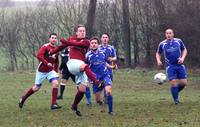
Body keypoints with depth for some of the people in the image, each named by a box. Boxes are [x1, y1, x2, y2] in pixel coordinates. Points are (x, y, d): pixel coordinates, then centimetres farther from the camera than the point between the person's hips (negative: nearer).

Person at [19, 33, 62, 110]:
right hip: (42, 71, -5)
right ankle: (23, 98, 31)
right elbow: (39, 56, -29)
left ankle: (54, 104, -15)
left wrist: (56, 71, 13)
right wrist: (47, 63, -38)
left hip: (50, 70, 5)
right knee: (36, 88, 6)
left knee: (55, 83, -19)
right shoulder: (45, 47, -14)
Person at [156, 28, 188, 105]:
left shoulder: (178, 41, 0)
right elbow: (158, 53, 13)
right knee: (173, 83, -12)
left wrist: (182, 58, -5)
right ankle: (176, 100, 4)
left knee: (183, 82, -4)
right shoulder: (162, 44, -1)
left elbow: (184, 50, 13)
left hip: (180, 65, 2)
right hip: (170, 66, -2)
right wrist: (158, 60, -6)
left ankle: (175, 91, 27)